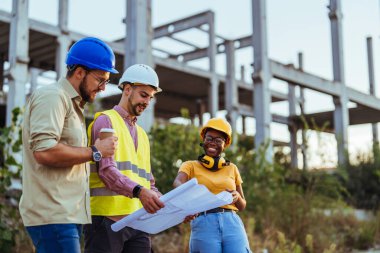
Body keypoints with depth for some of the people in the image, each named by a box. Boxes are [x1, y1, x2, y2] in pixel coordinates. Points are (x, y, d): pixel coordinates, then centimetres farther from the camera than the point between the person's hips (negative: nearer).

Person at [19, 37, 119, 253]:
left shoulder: (73, 104, 21)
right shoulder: (52, 96, -9)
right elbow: (45, 152, -22)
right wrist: (95, 152, -13)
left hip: (69, 213, 10)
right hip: (53, 215, -9)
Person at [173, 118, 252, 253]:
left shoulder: (232, 168, 20)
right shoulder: (191, 165, 12)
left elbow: (242, 206, 24)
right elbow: (178, 183, -12)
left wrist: (237, 196, -1)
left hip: (232, 223, 2)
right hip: (204, 224, -2)